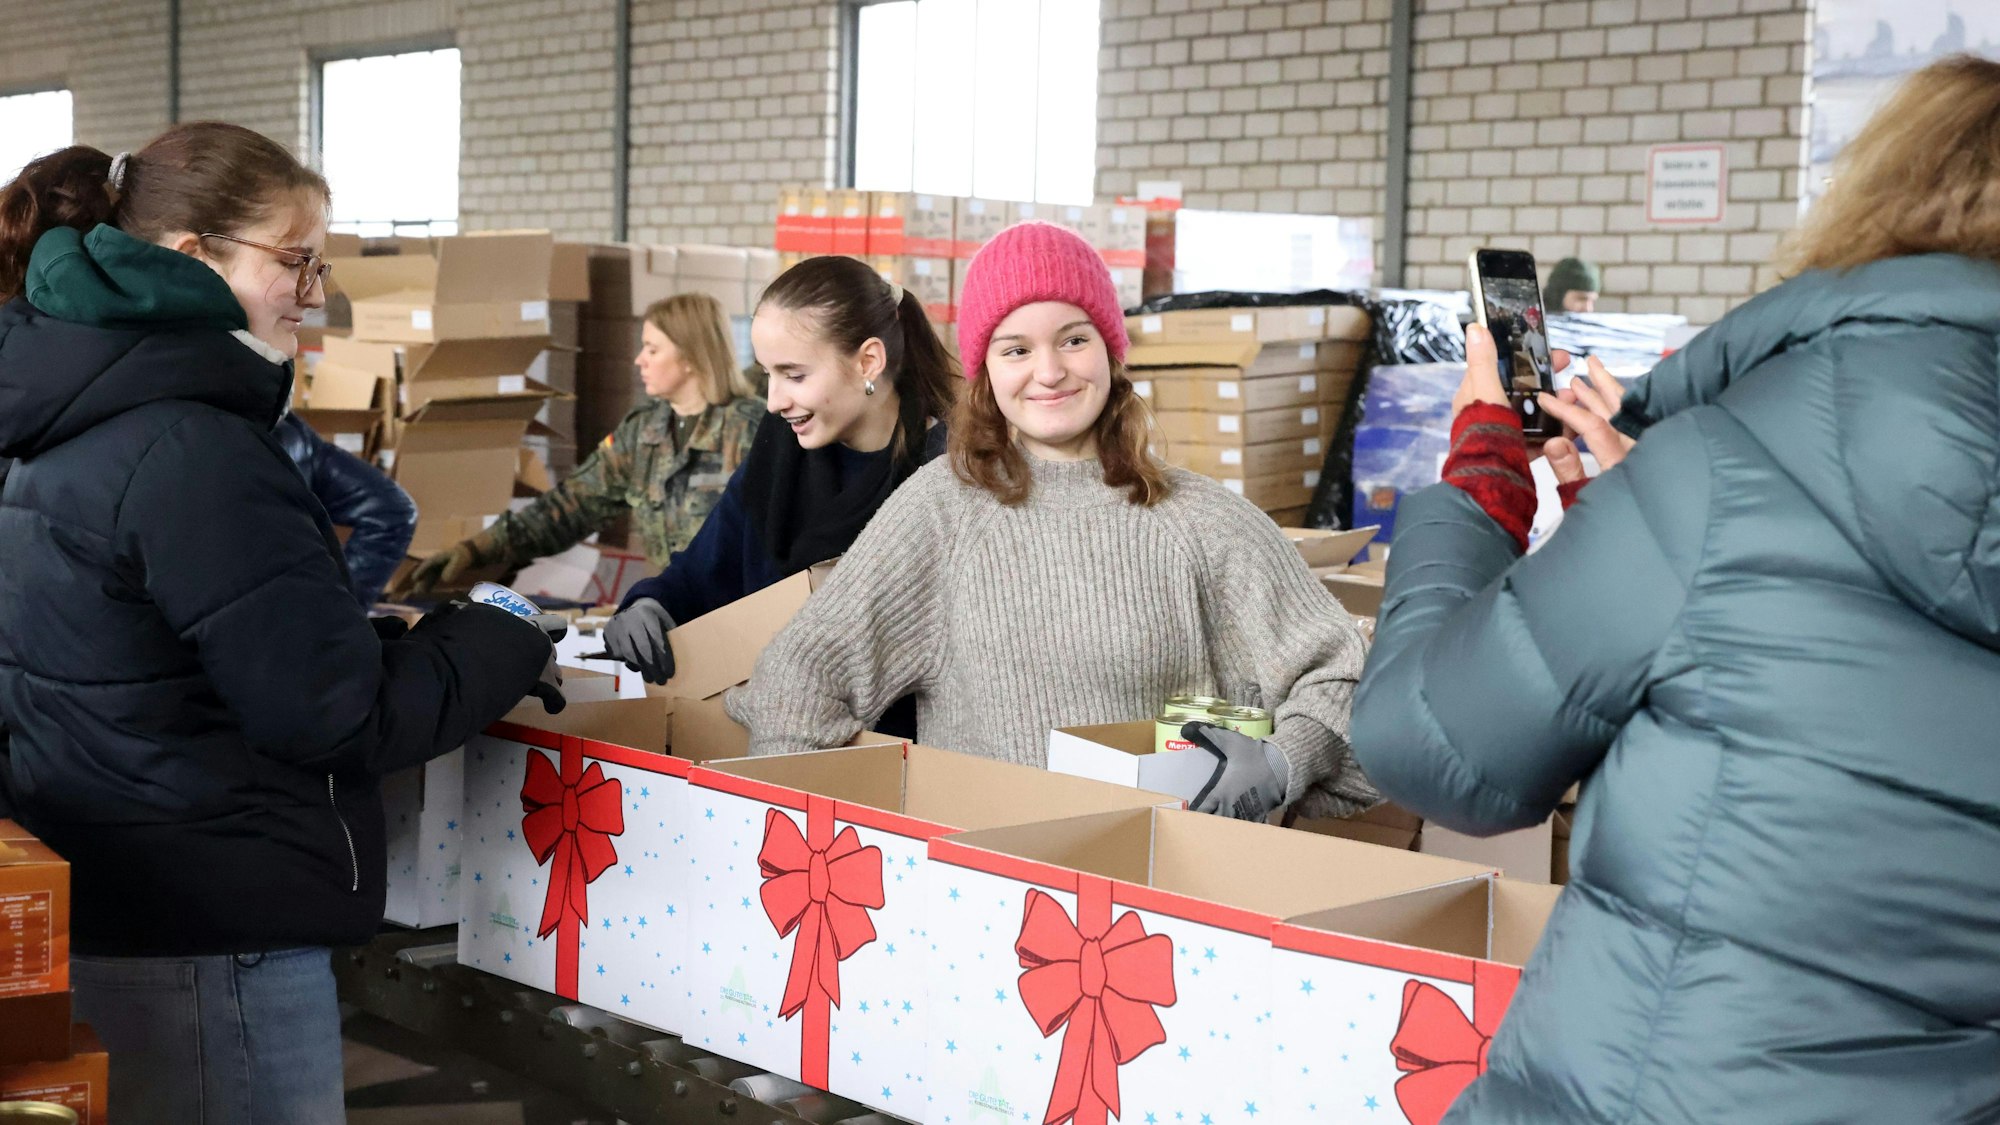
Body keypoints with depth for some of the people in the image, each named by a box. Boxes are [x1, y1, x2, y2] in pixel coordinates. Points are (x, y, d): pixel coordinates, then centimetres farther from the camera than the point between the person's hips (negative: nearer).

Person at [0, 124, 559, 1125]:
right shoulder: (190, 452, -21)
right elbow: (339, 716, -20)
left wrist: (420, 637, 9)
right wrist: (503, 646, -4)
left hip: (100, 910, 10)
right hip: (208, 940, -10)